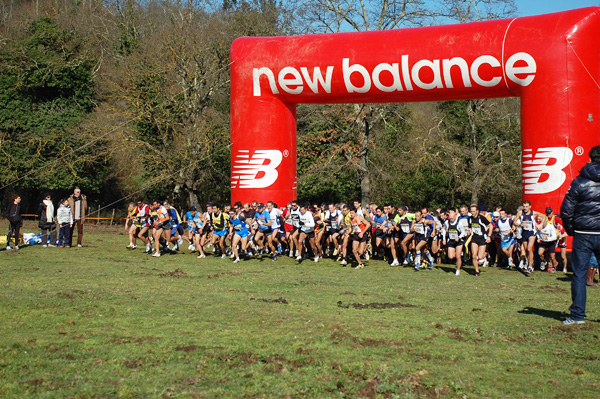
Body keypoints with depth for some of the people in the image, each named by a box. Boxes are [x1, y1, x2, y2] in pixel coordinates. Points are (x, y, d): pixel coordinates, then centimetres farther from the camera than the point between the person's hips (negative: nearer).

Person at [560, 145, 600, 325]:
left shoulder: (579, 182, -2)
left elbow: (566, 210, -3)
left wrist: (570, 230, 11)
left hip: (583, 235, -1)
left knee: (579, 275, 5)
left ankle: (577, 315, 5)